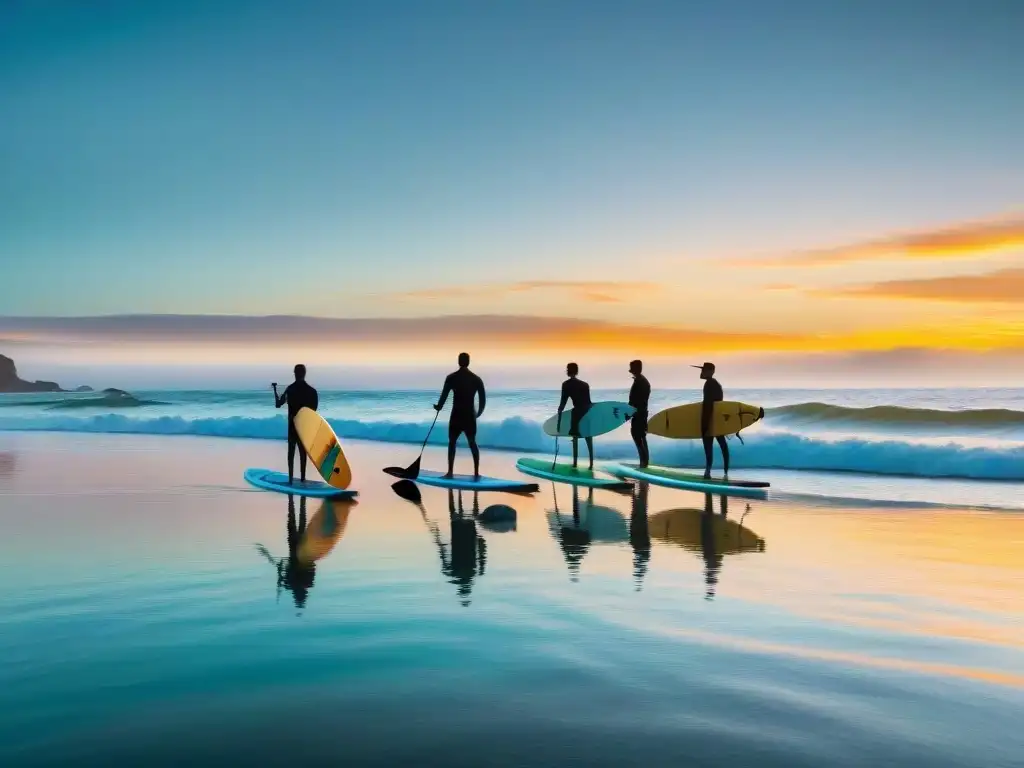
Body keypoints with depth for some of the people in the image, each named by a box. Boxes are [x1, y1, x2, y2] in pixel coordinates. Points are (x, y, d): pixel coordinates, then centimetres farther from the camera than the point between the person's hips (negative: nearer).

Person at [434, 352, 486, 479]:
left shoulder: (451, 377, -5)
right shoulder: (476, 379, 1)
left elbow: (444, 396, -6)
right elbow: (483, 399, 2)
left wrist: (438, 407, 13)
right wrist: (478, 413, 18)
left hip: (456, 415, -1)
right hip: (470, 416, 1)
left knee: (452, 442, 12)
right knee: (472, 443, 11)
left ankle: (450, 472, 7)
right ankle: (476, 473, 4)